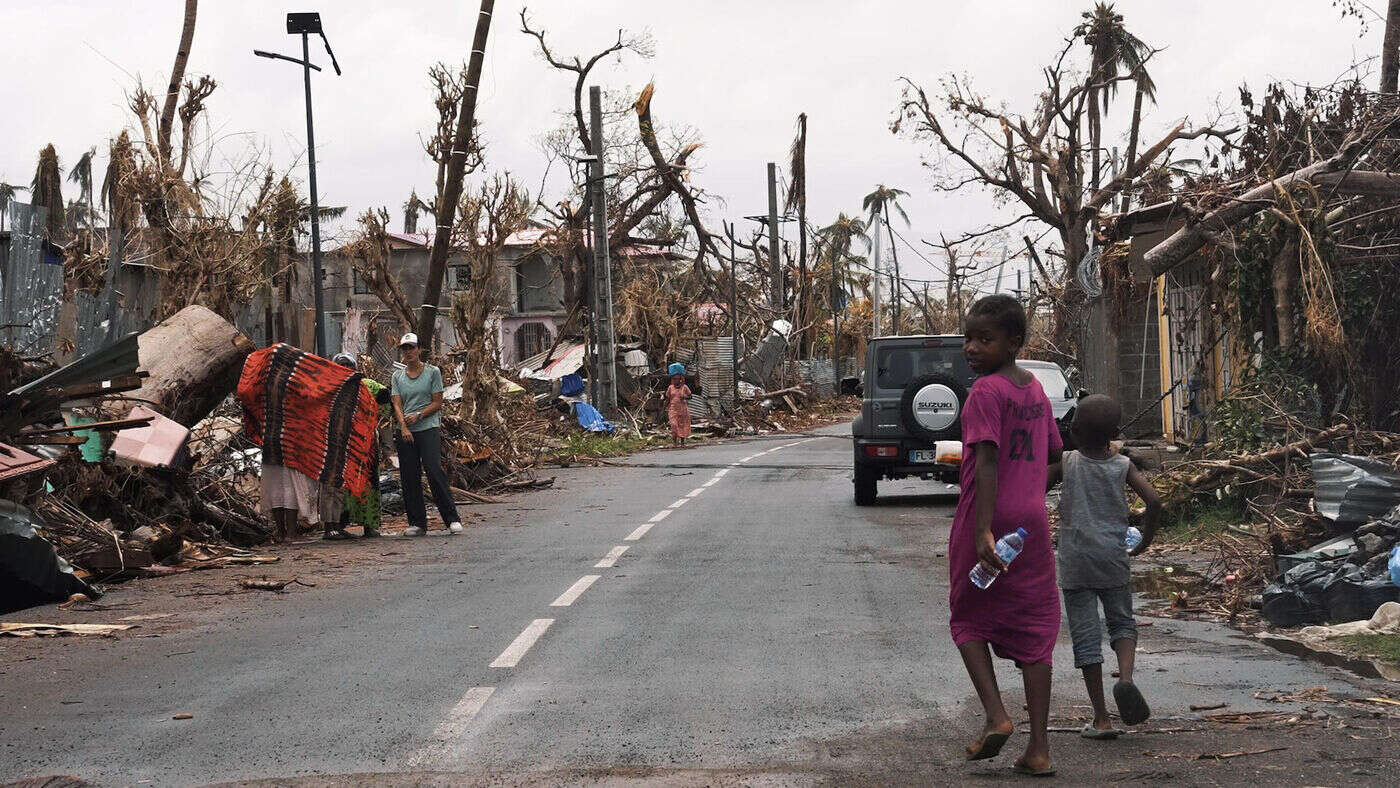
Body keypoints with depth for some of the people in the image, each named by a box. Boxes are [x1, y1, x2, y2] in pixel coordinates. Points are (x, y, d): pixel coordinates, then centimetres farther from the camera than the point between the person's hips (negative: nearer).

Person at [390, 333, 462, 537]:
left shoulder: (433, 372, 5)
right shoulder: (397, 376, 13)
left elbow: (437, 403, 1)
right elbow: (397, 405, 4)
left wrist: (418, 415, -12)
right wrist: (403, 427, -12)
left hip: (429, 428, -4)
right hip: (405, 432, 4)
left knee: (434, 472, -15)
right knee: (409, 477, 1)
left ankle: (452, 519, -13)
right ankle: (417, 523, 6)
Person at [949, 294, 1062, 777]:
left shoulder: (985, 392, -13)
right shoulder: (1035, 389, 9)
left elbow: (986, 461, -22)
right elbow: (1054, 453, 18)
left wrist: (983, 530, -27)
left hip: (986, 521, -6)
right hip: (1032, 520, 6)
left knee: (968, 620, 13)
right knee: (1033, 630, 6)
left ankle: (996, 716, -3)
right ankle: (1038, 747, 4)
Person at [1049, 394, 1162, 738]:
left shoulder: (1066, 463, -2)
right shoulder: (1123, 466, 1)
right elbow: (1153, 500, -9)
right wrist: (1145, 540, 6)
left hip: (1074, 561, -1)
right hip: (1112, 558, 1)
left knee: (1085, 635, 2)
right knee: (1122, 623, 17)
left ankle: (1101, 719, 0)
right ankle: (1125, 676, -14)